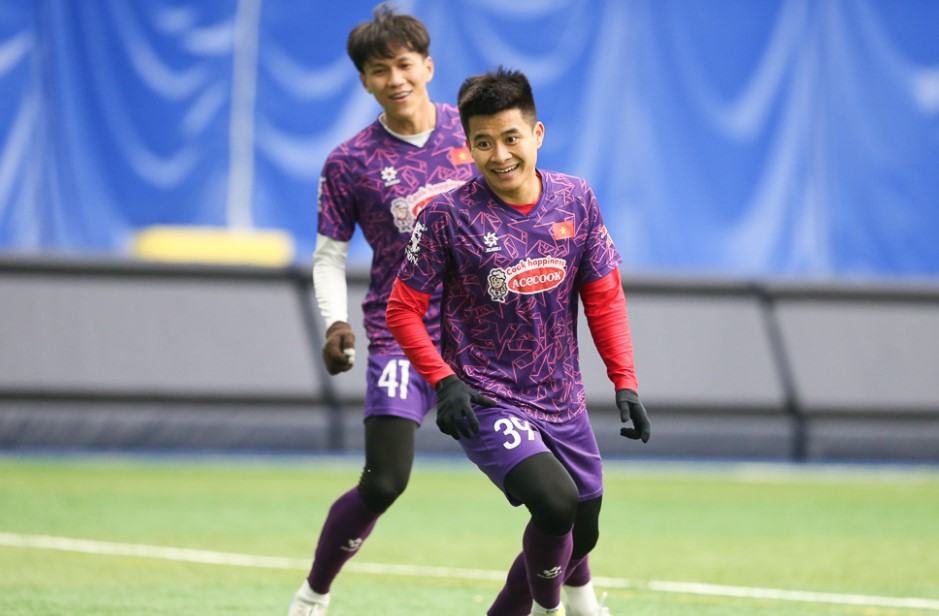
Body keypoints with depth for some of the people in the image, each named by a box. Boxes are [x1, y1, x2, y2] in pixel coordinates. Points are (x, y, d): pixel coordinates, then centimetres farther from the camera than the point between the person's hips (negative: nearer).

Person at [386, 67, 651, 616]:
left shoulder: (576, 200, -1)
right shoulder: (449, 215, -12)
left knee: (582, 533, 11)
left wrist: (625, 384, -1)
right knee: (556, 503, -25)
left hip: (563, 401, 5)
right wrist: (444, 381, -19)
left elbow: (604, 298, 7)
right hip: (486, 401, -5)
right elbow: (403, 310, -6)